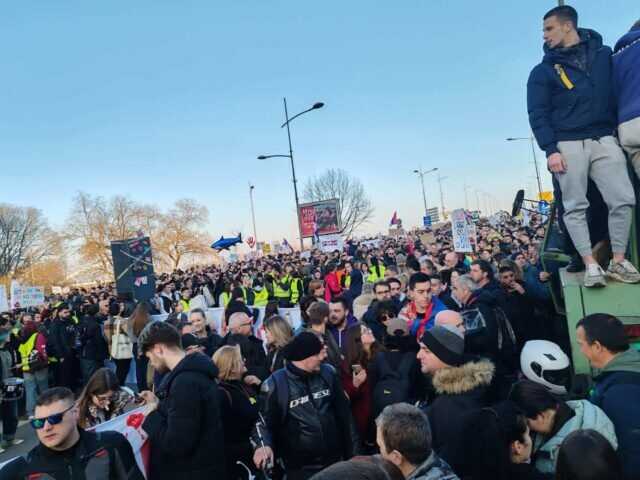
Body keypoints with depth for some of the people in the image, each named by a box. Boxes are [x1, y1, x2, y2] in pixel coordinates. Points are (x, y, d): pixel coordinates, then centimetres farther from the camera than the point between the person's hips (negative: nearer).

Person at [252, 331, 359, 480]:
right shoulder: (275, 384, -13)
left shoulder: (328, 373, -2)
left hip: (335, 460, 3)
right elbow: (264, 421, -6)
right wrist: (263, 445, -26)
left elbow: (344, 413, 5)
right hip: (300, 468, -3)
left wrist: (352, 450, 8)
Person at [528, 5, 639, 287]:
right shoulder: (543, 71, 5)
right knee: (575, 207, -5)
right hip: (567, 145, -2)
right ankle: (591, 265, 2)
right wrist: (550, 150, -13)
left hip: (604, 140, 2)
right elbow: (537, 114, -3)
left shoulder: (604, 54, 13)